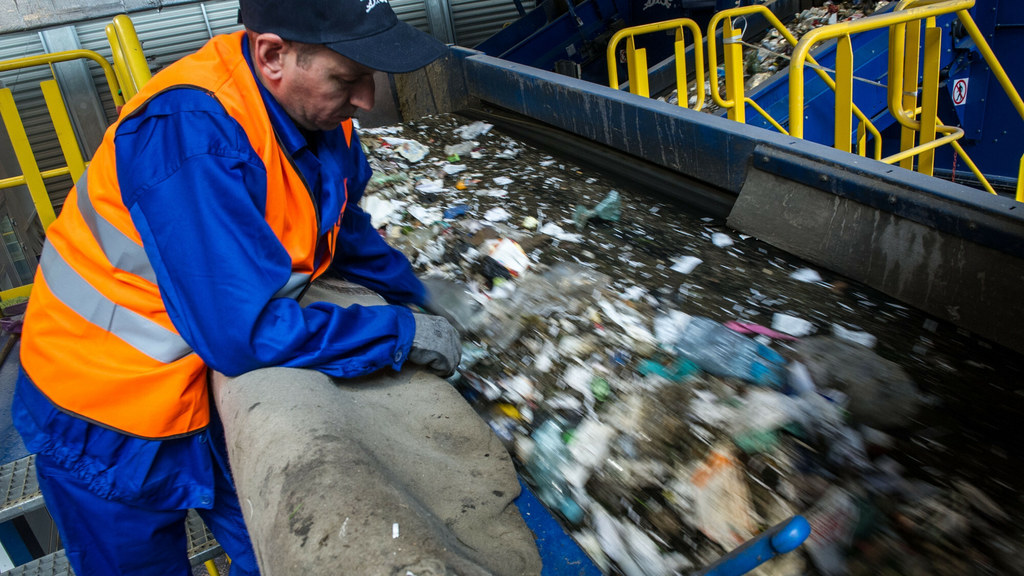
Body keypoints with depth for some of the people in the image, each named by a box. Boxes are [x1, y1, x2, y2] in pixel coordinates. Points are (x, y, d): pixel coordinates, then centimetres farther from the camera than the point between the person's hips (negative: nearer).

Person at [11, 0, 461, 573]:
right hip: (108, 423, -6)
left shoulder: (318, 114, -10)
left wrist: (414, 298, 7)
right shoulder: (191, 133, -34)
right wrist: (401, 334, -27)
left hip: (215, 384, 7)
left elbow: (344, 228, 11)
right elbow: (243, 332, -35)